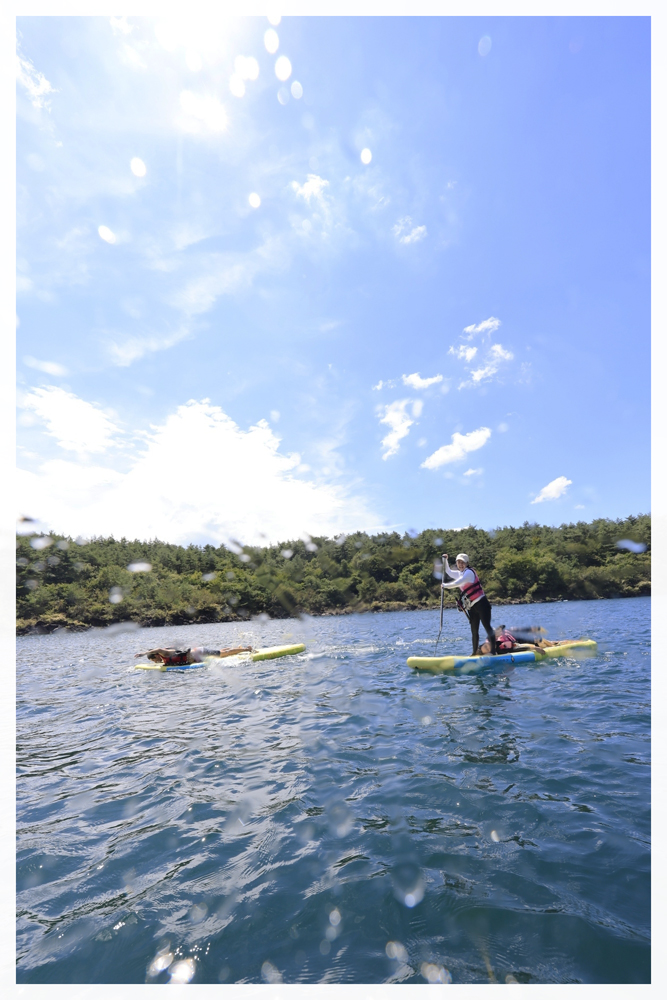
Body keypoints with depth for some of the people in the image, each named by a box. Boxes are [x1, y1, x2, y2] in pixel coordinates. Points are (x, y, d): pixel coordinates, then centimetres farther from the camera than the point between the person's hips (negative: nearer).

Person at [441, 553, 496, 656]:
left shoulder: (469, 572, -11)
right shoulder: (460, 573, 13)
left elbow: (457, 583, -22)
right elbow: (448, 572, 28)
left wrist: (445, 585, -10)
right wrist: (445, 560, 18)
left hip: (481, 604, -9)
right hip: (472, 607, 9)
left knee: (487, 627, -10)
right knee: (474, 631, 11)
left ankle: (493, 651, -11)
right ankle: (475, 653, 17)